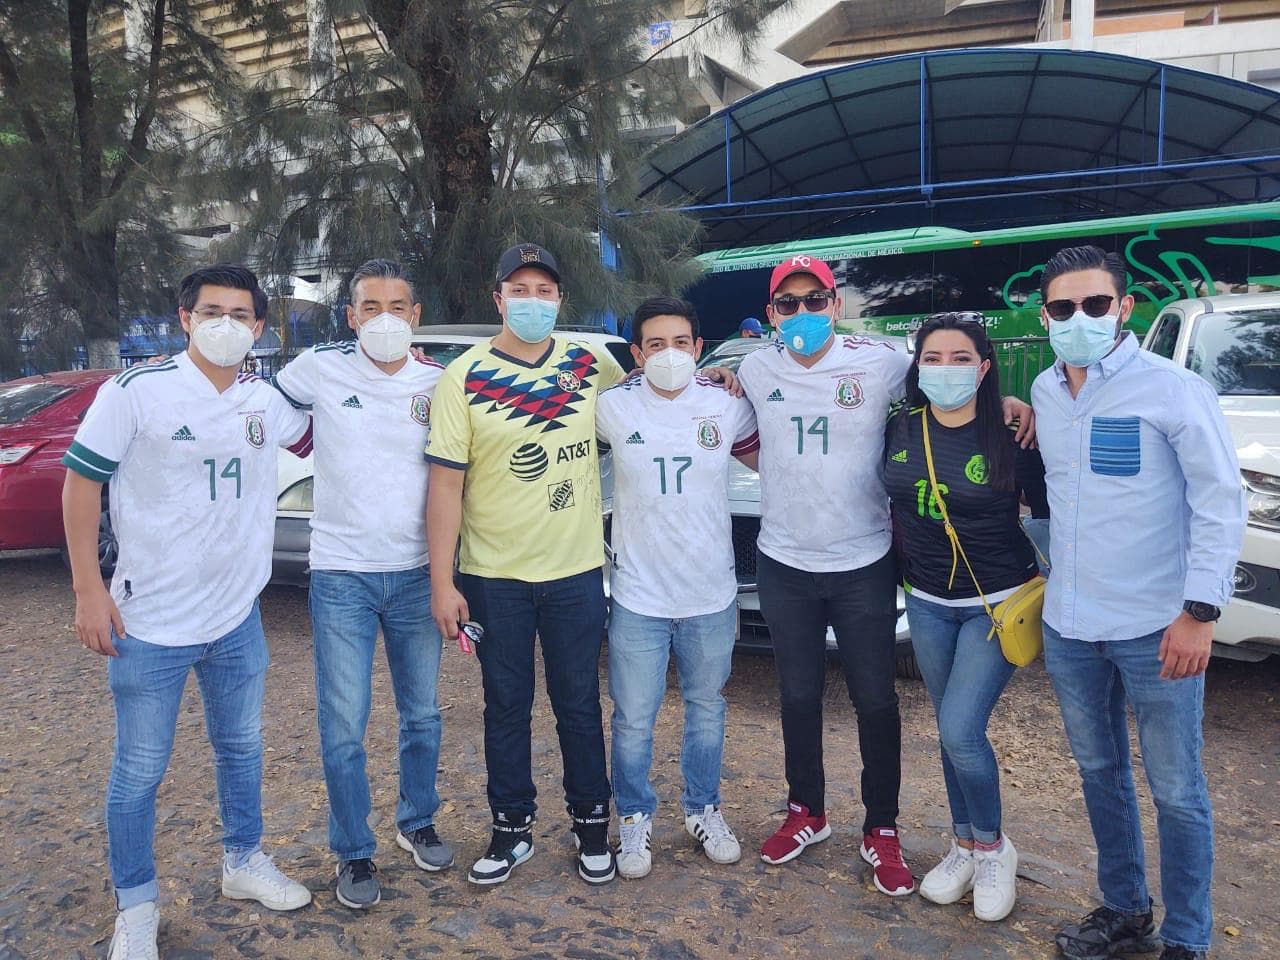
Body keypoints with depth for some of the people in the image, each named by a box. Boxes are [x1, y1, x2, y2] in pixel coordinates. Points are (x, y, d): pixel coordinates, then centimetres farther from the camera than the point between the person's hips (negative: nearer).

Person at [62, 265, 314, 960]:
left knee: (241, 750, 20)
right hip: (149, 625, -4)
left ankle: (243, 863, 41)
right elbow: (81, 483, -7)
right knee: (139, 772, 8)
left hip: (238, 618, 5)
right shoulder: (136, 392, -12)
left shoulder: (268, 401, 0)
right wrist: (89, 590, -13)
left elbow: (319, 438, 20)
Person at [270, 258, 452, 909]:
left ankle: (417, 824, 36)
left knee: (421, 714, 15)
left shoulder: (439, 383, 1)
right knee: (343, 728, 2)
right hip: (342, 576, -2)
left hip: (415, 575, 2)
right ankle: (353, 853, 22)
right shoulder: (320, 369, -3)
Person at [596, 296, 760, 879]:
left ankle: (703, 810, 39)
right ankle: (635, 819, 31)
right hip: (638, 596, -2)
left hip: (711, 595, 2)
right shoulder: (612, 407, -7)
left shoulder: (726, 405, -3)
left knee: (706, 710, 18)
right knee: (633, 720, 7)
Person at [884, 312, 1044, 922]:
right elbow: (892, 502, 14)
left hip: (998, 604, -4)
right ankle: (964, 848, 32)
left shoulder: (1010, 436, -12)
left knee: (960, 731, -9)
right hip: (928, 603, 4)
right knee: (951, 731, 14)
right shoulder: (900, 430, -3)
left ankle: (992, 849, 17)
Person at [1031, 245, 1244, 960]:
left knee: (1176, 790, 6)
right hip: (1068, 627, 6)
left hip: (1156, 628, -5)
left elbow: (1222, 503, -11)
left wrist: (1200, 612, -15)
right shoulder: (1045, 392, 5)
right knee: (1100, 772, 18)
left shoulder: (1174, 389, -12)